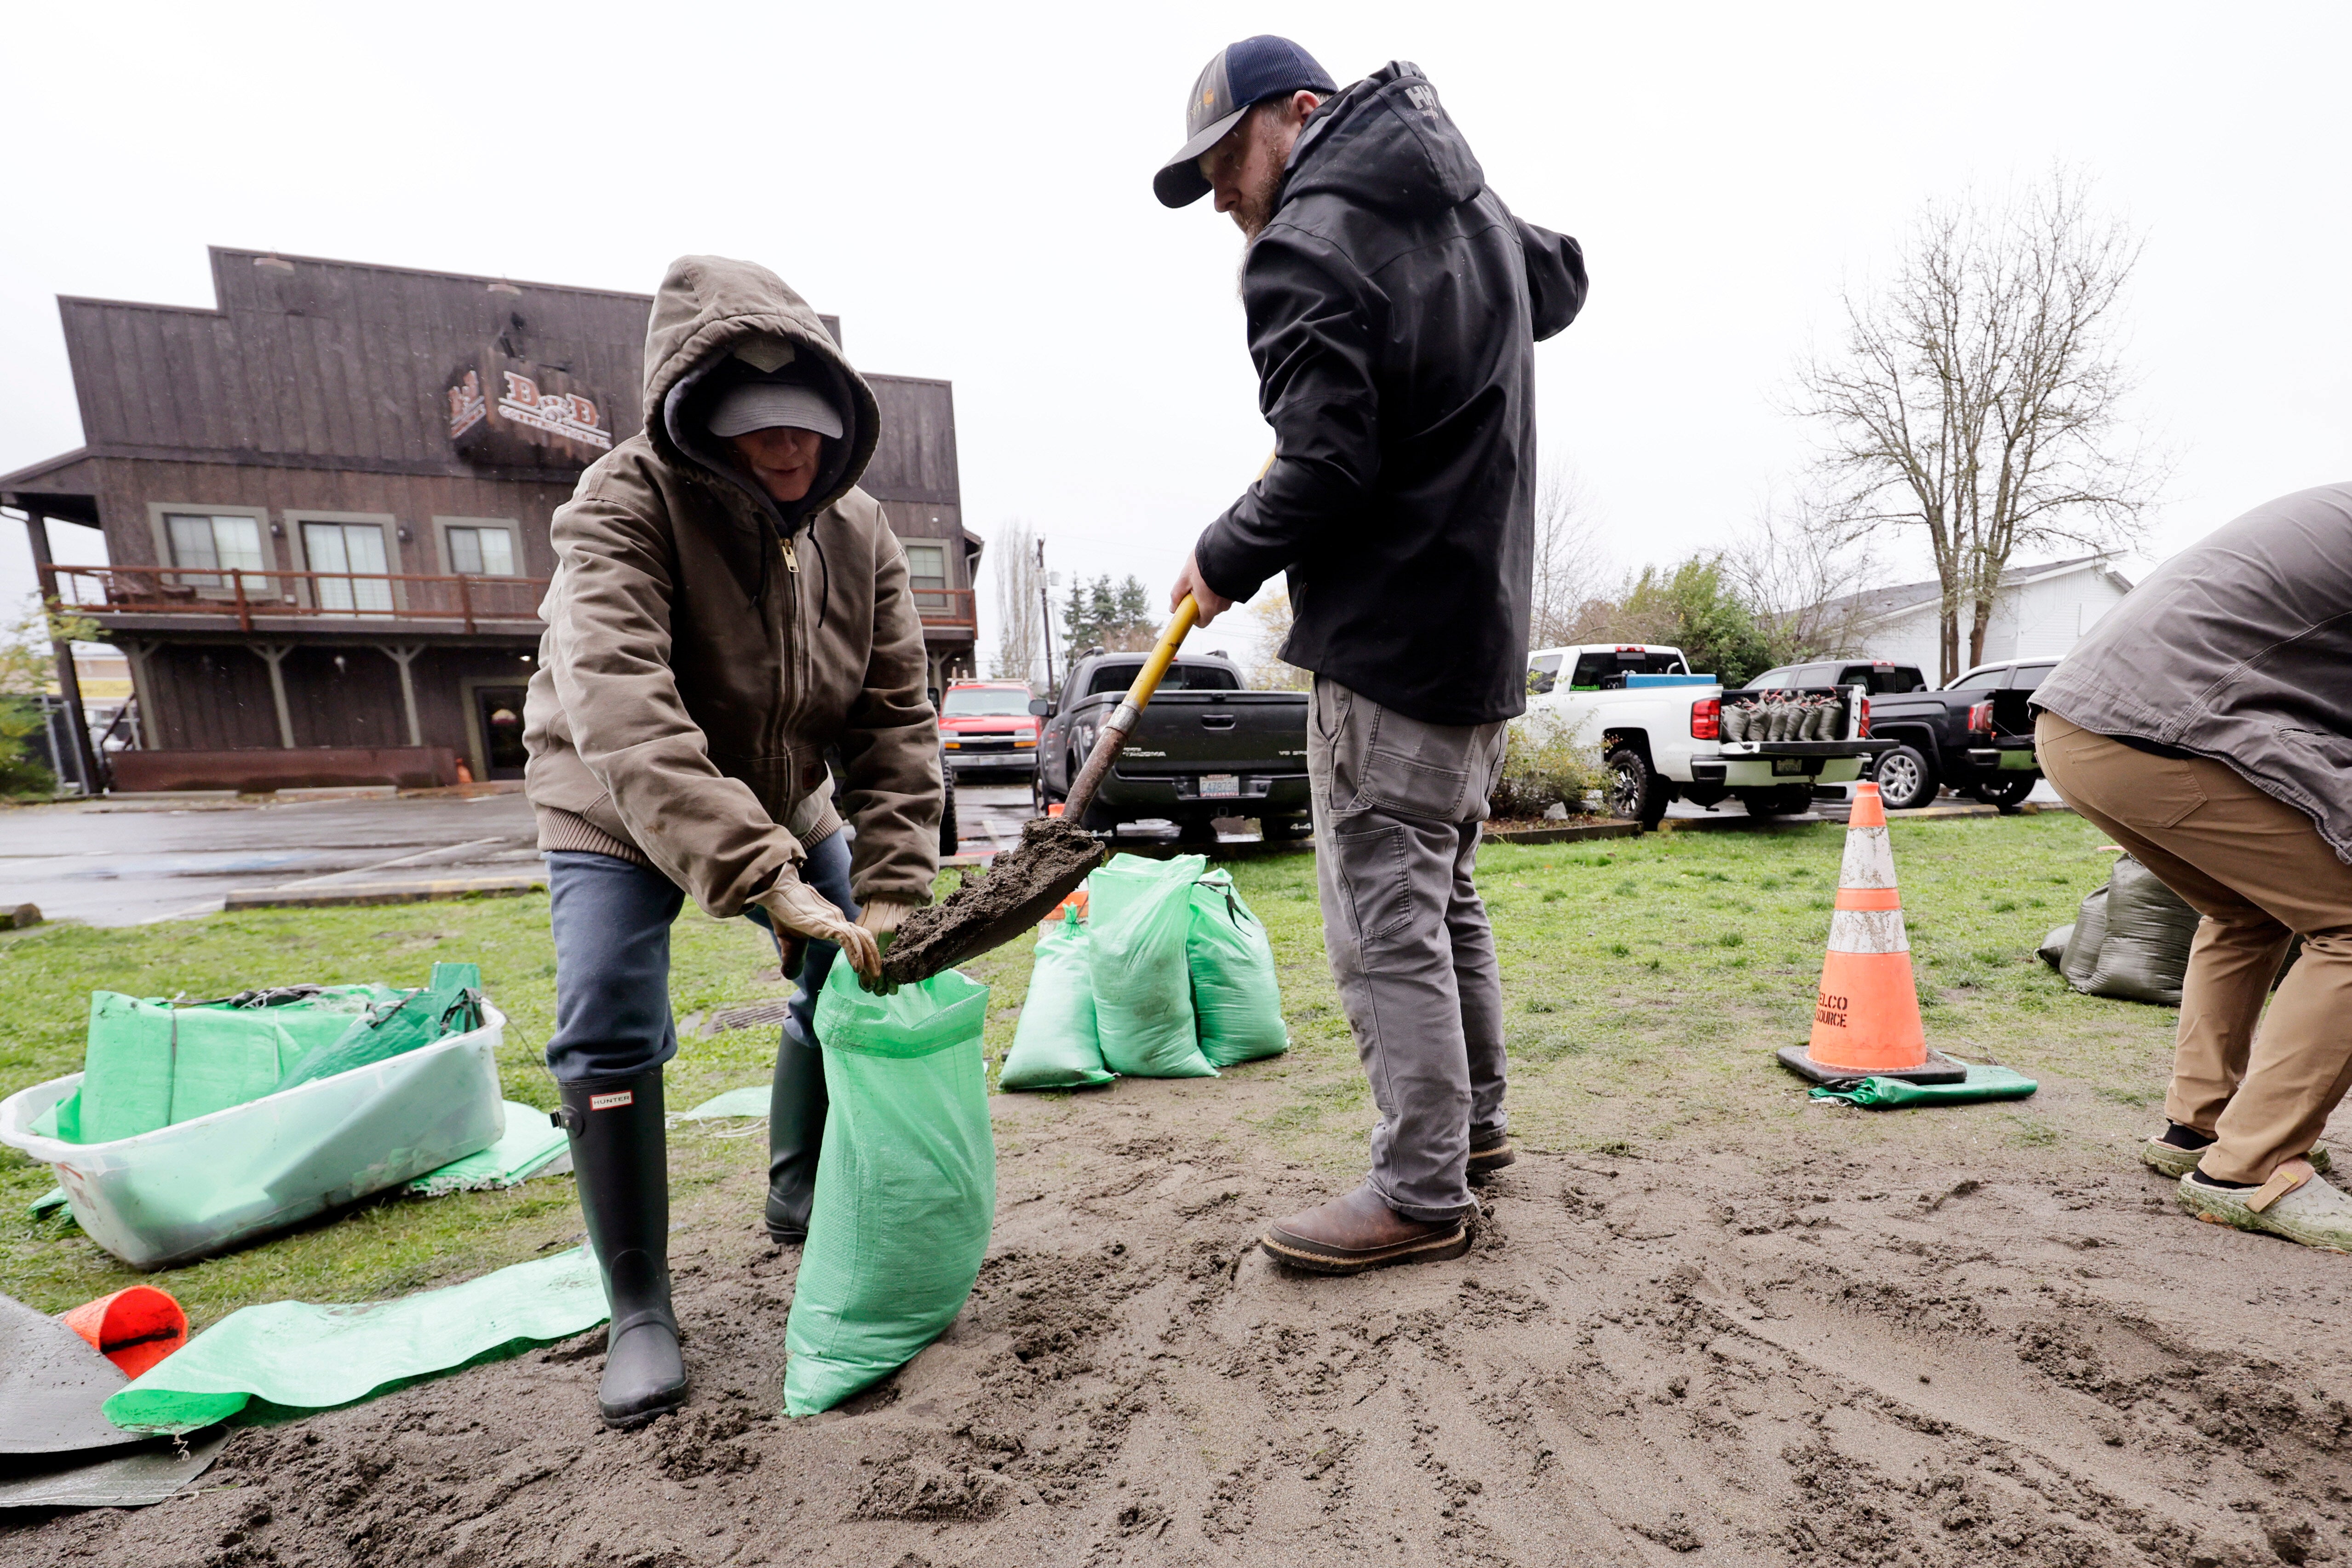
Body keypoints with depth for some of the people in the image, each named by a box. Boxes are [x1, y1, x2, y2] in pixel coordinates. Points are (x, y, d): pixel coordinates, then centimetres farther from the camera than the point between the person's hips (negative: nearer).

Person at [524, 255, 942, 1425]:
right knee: (610, 1031, -14)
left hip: (781, 800, 4)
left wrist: (890, 888, -26)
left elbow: (896, 719, -17)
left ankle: (800, 1196, 29)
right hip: (615, 803, -4)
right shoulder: (627, 502, -28)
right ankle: (638, 1313, 5)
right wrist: (762, 881, -53)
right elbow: (620, 710, -43)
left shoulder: (858, 533, -15)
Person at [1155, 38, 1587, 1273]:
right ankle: (1472, 1123, 32)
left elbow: (1325, 466, -19)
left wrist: (1223, 563, -5)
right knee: (1445, 895, 18)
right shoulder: (1483, 214, 18)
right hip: (1490, 626, 10)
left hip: (1389, 642, -10)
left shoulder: (1308, 247, -10)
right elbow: (1561, 284, 38)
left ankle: (1421, 1195, 7)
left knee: (1386, 920, -4)